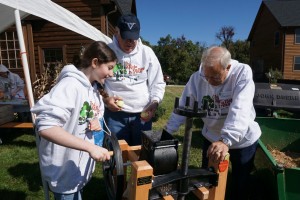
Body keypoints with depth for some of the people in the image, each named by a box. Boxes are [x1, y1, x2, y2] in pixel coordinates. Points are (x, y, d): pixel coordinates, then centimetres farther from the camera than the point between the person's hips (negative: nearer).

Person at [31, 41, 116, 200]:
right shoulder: (70, 85, -25)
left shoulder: (92, 89, 4)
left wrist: (96, 122, -7)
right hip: (63, 169, -8)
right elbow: (45, 127, -35)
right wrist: (90, 147, -37)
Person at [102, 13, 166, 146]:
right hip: (114, 113, -1)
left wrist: (155, 102, -11)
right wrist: (105, 98, -11)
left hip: (142, 114, 2)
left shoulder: (147, 53, 2)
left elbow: (158, 83, 5)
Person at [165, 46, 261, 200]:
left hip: (243, 139, -2)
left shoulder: (243, 73, -23)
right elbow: (183, 107, -10)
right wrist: (166, 132, -16)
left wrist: (226, 140, -46)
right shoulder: (197, 77, -15)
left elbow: (240, 111, -35)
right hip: (212, 137, 3)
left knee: (240, 184, 14)